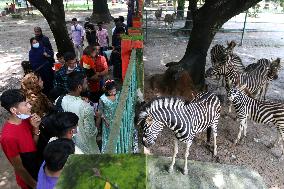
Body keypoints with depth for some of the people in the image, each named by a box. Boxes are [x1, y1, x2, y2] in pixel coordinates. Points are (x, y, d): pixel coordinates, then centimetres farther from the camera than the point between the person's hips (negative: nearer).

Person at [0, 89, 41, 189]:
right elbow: (19, 168, -21)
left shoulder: (25, 119, -11)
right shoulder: (9, 136, -31)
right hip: (28, 180, -6)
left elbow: (34, 145, -1)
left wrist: (36, 128, -17)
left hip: (39, 169, 6)